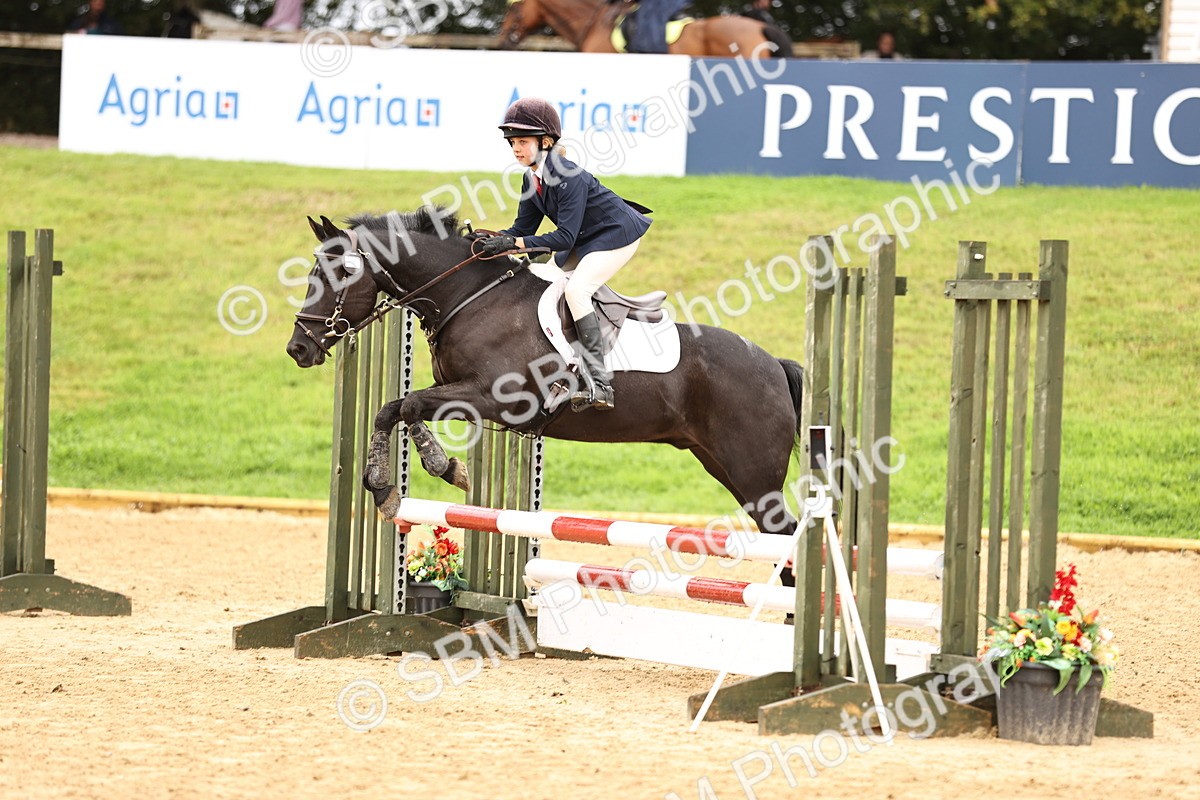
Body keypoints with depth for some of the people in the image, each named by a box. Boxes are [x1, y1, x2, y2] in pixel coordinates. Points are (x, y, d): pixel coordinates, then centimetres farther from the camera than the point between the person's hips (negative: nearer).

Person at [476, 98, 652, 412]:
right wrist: (493, 239, -16)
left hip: (618, 234, -10)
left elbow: (565, 237, -32)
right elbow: (524, 228, 3)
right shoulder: (532, 179, -1)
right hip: (585, 239, 10)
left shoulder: (569, 178, -29)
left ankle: (600, 386, -31)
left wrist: (515, 243, -36)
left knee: (576, 289, -26)